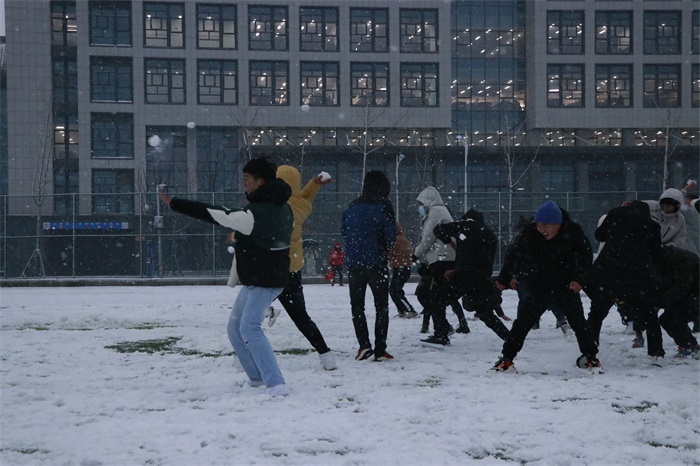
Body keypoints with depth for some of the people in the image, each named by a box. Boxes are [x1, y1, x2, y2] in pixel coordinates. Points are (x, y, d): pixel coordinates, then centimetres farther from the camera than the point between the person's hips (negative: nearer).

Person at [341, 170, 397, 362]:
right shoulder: (383, 205, -7)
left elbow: (343, 230, 12)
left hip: (354, 262, 3)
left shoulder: (353, 206, 6)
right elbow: (390, 235, -8)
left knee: (357, 304, 12)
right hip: (376, 262, -3)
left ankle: (364, 344, -3)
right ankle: (380, 349, 0)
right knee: (381, 306, 7)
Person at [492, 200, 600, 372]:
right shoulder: (529, 233, -15)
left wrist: (578, 278, -16)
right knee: (524, 320, -5)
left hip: (565, 285, 0)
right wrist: (504, 279, 1)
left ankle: (589, 355, 16)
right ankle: (506, 358, 0)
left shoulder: (573, 232, -16)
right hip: (535, 285, 0)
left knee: (578, 319, 0)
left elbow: (585, 255, -5)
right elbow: (513, 255, -4)